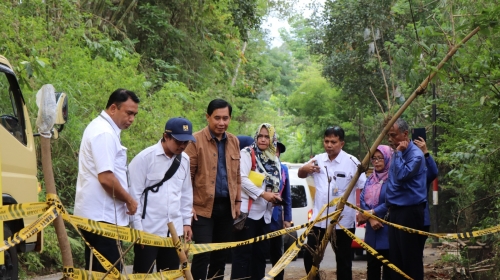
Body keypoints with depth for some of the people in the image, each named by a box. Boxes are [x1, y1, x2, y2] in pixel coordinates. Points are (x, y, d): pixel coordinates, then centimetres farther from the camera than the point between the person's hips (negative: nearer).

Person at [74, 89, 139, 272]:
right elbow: (106, 178, -24)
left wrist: (125, 199, 16)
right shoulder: (105, 133, -16)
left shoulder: (101, 128, 16)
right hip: (101, 216, -10)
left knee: (96, 271, 12)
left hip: (94, 214, 10)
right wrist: (129, 200, -11)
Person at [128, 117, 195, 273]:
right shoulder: (145, 158, -11)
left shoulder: (184, 160, 7)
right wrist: (138, 228, -9)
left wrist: (186, 222, 14)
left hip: (174, 230, 6)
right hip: (148, 229, -5)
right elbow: (134, 194, -9)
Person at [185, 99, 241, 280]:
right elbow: (188, 175, -8)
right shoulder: (196, 140, -7)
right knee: (203, 253, -8)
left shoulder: (234, 142, 11)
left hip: (227, 206, 6)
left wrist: (238, 201, 14)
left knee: (221, 254, 10)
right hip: (203, 206, -5)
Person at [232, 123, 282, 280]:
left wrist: (275, 197, 2)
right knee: (243, 252, -7)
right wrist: (263, 194, -20)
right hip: (247, 211, -7)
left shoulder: (275, 161, 16)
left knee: (261, 252, 10)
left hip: (264, 213, 7)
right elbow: (242, 179, -16)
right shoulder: (247, 154, -4)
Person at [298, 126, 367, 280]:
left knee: (343, 260, 9)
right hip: (319, 219, 4)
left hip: (343, 221, -4)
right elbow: (301, 174, 19)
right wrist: (304, 168, -4)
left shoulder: (351, 162, -10)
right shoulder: (318, 159, 3)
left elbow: (364, 188, -9)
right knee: (309, 256, 9)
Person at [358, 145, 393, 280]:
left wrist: (370, 213, -10)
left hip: (388, 230, -7)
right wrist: (370, 218, -11)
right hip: (372, 230, 7)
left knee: (388, 268, 0)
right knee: (372, 266, 9)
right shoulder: (370, 179, 14)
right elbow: (362, 200, 6)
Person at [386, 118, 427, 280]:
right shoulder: (398, 153, 14)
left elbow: (402, 176, -26)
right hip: (395, 211, 9)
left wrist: (398, 153, -17)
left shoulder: (415, 154, -13)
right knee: (395, 256, 12)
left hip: (409, 212, -9)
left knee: (411, 257, -4)